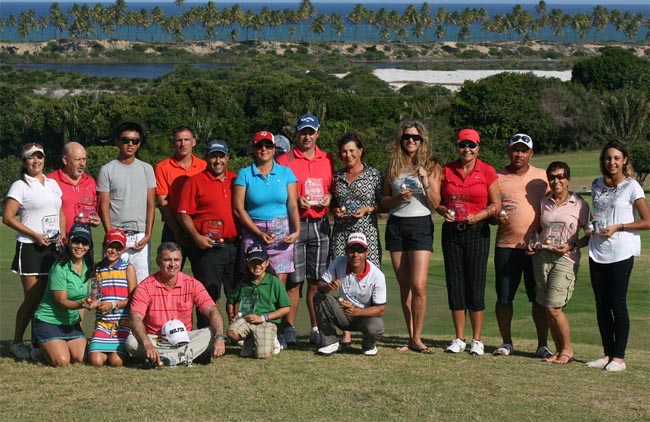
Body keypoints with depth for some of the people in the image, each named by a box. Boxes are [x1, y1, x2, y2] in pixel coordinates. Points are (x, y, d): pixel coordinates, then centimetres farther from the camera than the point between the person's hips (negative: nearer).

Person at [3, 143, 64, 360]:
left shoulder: (53, 184, 14)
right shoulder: (20, 186, -4)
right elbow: (8, 217, -10)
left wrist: (62, 234, 3)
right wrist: (35, 235, -15)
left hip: (53, 247, 6)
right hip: (30, 248, -6)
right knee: (33, 298, -6)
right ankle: (17, 342, 7)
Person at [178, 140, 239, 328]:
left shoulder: (236, 180, 14)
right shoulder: (195, 182, 1)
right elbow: (184, 214, -3)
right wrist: (197, 237, -15)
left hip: (234, 246, 4)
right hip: (208, 247, -4)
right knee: (209, 296, -3)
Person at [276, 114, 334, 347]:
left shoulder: (328, 160, 13)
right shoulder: (284, 161, 2)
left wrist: (329, 197, 0)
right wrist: (295, 201, -13)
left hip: (320, 224, 3)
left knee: (317, 280, 3)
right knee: (294, 279, -4)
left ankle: (317, 328, 9)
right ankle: (289, 328, 2)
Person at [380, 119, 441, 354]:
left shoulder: (431, 166, 3)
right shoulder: (393, 166, 10)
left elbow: (435, 204, -1)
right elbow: (384, 202, 11)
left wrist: (426, 183, -16)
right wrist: (399, 198, -8)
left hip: (420, 225, -3)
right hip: (396, 226, 3)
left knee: (419, 285, -13)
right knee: (404, 286, 5)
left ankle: (417, 338, -5)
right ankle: (411, 337, 11)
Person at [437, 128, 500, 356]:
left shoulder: (487, 171, -2)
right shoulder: (447, 171, 6)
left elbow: (496, 204, -1)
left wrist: (478, 216, -16)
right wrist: (443, 211, -8)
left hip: (477, 232, -3)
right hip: (451, 231, 3)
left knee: (475, 285, -3)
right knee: (455, 284, 4)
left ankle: (477, 340, 5)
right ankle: (459, 338, 12)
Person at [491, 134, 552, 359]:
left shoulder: (542, 177, 9)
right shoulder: (498, 179, 7)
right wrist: (496, 217, -12)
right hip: (506, 246, 0)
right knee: (504, 297, 3)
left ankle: (542, 345, 7)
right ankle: (506, 342, 16)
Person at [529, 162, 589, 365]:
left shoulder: (579, 204, 0)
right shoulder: (544, 203, 12)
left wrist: (572, 245, -12)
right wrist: (531, 244, 5)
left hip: (565, 258, -5)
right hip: (542, 256, 5)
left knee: (553, 307, -12)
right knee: (547, 308, 2)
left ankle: (567, 350, 3)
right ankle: (559, 350, 12)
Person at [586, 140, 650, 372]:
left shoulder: (631, 187, -6)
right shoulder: (597, 185, 11)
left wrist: (617, 227, -13)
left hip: (621, 253, -6)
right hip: (597, 252, 6)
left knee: (617, 304, -4)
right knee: (601, 304, 7)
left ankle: (619, 357, 3)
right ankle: (607, 354, 16)